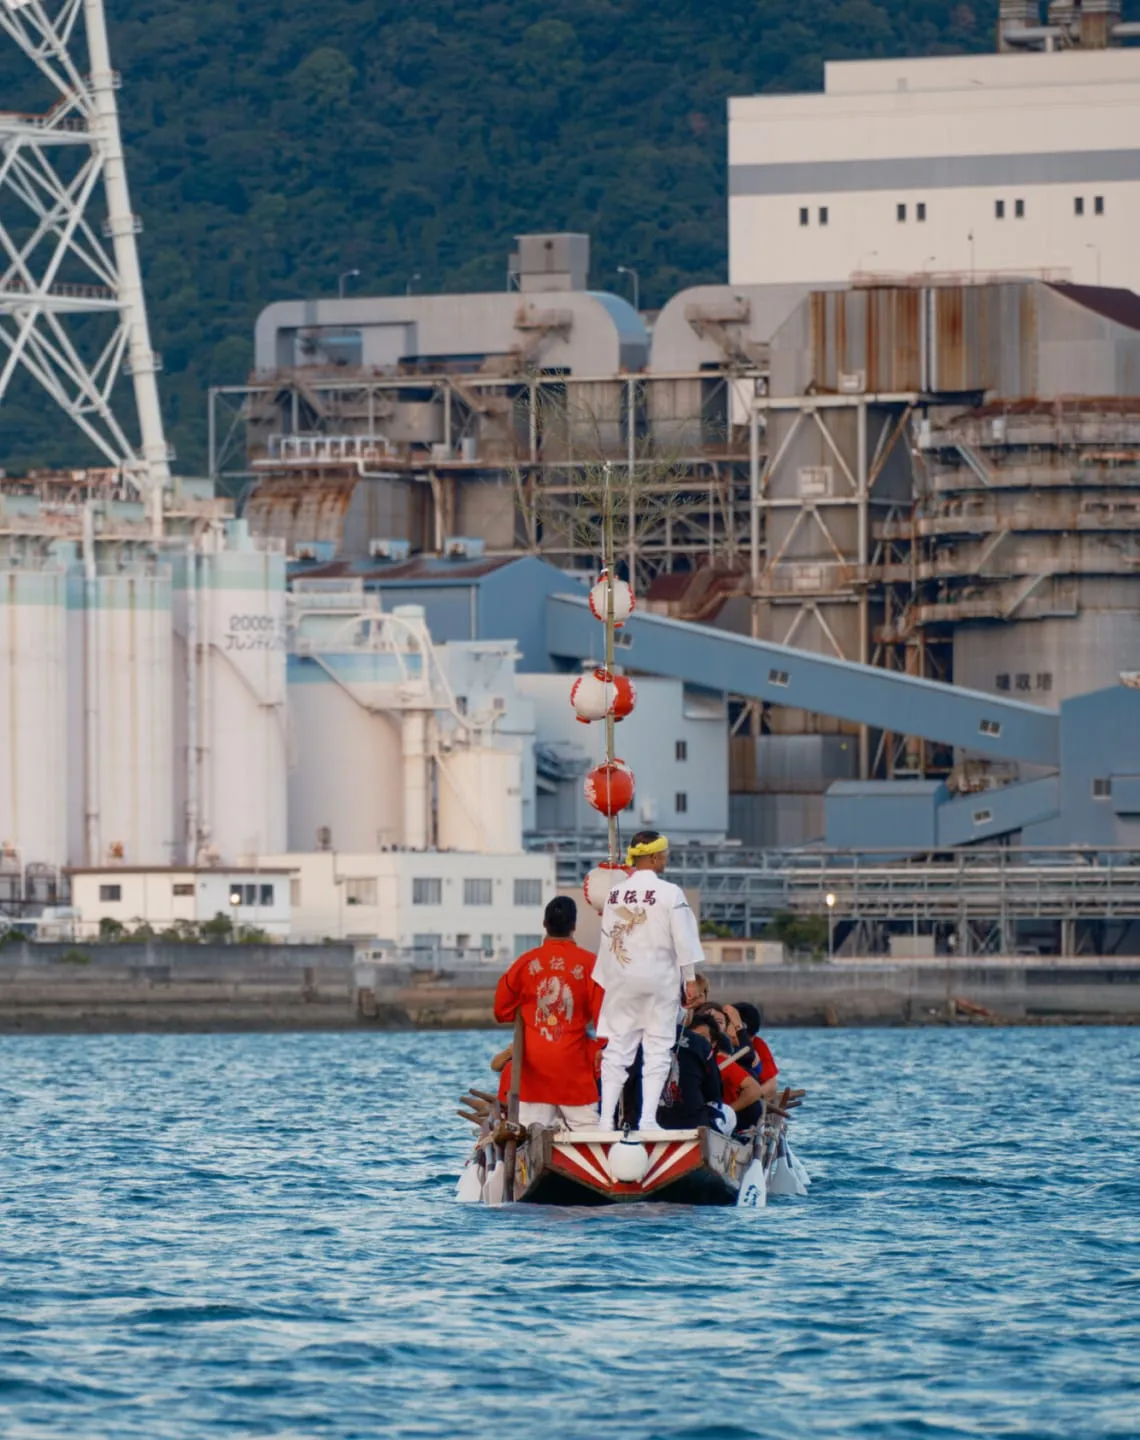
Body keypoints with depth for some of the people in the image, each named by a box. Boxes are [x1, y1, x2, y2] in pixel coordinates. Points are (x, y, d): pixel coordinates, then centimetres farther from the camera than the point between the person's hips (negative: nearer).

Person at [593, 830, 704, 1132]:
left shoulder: (614, 894, 4)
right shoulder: (670, 893, -8)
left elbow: (607, 941, 8)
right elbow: (684, 940, -7)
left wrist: (604, 982, 15)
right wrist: (690, 980, 0)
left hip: (621, 982, 3)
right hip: (659, 979, -3)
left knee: (617, 1048, 6)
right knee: (657, 1048, 1)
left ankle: (606, 1118, 1)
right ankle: (647, 1119, -6)